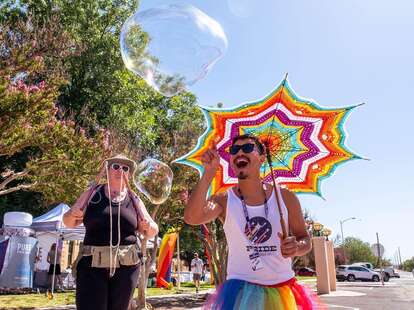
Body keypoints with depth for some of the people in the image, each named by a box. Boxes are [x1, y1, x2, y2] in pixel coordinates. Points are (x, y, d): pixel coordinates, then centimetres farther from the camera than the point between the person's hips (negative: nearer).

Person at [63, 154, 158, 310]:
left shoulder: (134, 200, 8)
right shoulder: (92, 193, 6)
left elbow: (150, 232, 12)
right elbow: (69, 221, 12)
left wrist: (149, 227, -11)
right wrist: (71, 215, -11)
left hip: (126, 266, 2)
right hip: (92, 264, -1)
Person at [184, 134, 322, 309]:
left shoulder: (285, 197, -3)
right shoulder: (224, 200, -6)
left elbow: (305, 240, 5)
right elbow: (191, 218, -24)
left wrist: (296, 247, -18)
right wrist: (209, 173, -29)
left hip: (283, 290, 2)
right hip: (242, 291, -1)